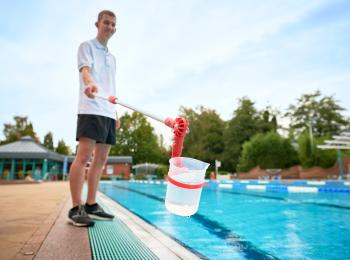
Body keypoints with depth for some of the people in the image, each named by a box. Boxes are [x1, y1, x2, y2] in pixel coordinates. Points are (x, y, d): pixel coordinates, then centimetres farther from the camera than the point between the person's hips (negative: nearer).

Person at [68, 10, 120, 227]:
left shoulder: (112, 58, 26)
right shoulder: (87, 46, 7)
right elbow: (85, 69, -13)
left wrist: (116, 113, 17)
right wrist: (89, 83, -36)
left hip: (108, 112, 7)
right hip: (91, 109, -7)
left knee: (101, 159, 4)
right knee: (84, 156, -14)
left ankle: (91, 205, 10)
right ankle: (76, 208, -10)